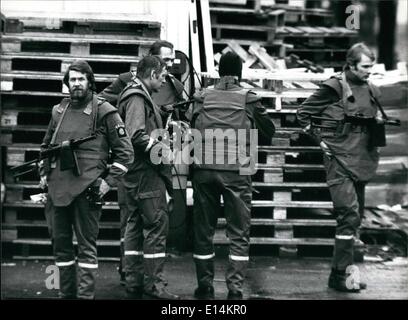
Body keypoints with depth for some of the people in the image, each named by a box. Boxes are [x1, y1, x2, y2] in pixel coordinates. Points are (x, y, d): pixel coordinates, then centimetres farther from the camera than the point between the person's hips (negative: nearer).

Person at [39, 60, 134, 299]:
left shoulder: (104, 111, -3)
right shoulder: (59, 111, 13)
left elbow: (125, 151, -2)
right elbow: (47, 145, 27)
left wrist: (109, 182, -8)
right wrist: (45, 173, 15)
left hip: (87, 188, -6)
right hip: (59, 187, 6)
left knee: (87, 245, -4)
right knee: (60, 242, 11)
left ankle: (86, 294, -1)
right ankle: (67, 293, 22)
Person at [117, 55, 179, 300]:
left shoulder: (139, 96, 19)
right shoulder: (137, 98, -13)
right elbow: (136, 135, -25)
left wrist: (162, 139, 11)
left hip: (136, 174, 11)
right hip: (147, 172, -11)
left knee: (136, 225, 12)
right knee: (157, 224, -6)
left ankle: (134, 282, 19)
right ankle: (153, 283, -1)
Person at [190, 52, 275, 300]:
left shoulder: (203, 96, 6)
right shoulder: (248, 98, 2)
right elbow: (270, 131, 12)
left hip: (204, 170, 2)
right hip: (236, 172, -2)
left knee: (203, 231, 12)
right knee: (239, 234, 5)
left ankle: (205, 287, 18)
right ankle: (235, 289, 0)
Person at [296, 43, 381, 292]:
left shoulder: (371, 91, 11)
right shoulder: (335, 88, -8)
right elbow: (303, 113, -2)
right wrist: (319, 139, -5)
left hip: (362, 160, 7)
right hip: (339, 159, -7)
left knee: (356, 216, 10)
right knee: (349, 214, -14)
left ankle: (340, 271, 20)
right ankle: (342, 275, -8)